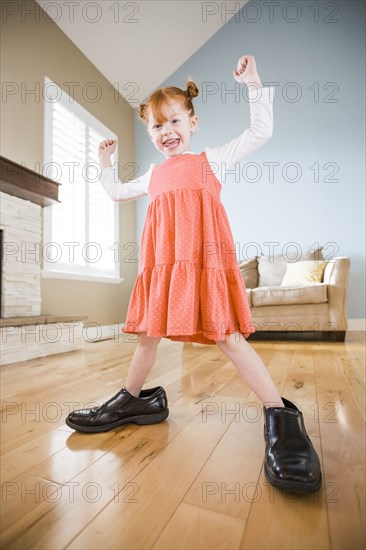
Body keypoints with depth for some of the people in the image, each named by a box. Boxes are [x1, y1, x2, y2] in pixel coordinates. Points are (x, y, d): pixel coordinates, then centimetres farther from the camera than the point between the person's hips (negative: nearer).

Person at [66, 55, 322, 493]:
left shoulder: (211, 159, 14)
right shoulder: (154, 175, 25)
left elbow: (261, 133, 10)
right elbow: (118, 193, 39)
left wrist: (253, 86, 8)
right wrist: (105, 165, 34)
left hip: (203, 258, -5)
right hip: (161, 261, 6)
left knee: (227, 336, -10)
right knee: (147, 332, 11)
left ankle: (280, 418, 0)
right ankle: (132, 400, 29)